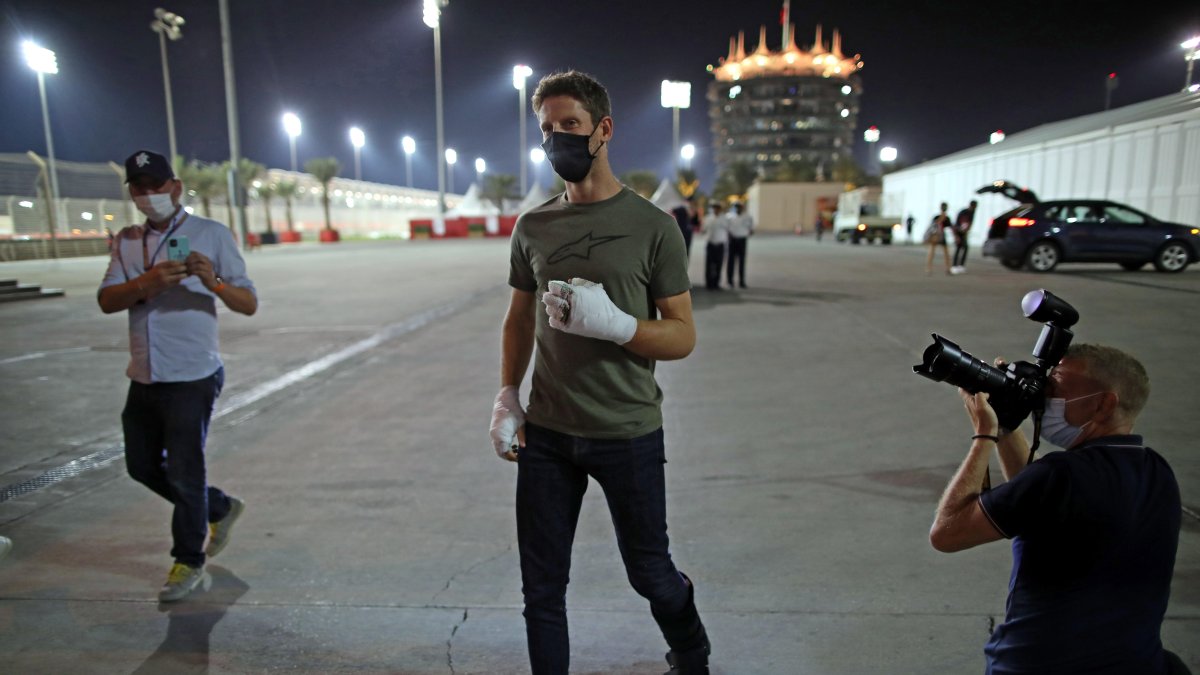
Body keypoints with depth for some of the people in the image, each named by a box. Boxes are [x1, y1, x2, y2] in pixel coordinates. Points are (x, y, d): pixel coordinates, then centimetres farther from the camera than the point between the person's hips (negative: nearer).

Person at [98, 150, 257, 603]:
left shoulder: (211, 234, -5)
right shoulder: (128, 241, 9)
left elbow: (249, 305, -10)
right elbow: (106, 301, -4)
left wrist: (214, 283, -30)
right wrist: (147, 283, -23)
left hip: (192, 379, -6)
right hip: (144, 378, 6)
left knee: (184, 472, 0)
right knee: (142, 466, 17)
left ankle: (189, 561, 19)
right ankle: (219, 508, 37)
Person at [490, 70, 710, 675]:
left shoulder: (651, 226, -6)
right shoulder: (533, 227, 5)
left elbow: (682, 336, -6)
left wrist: (613, 322, -23)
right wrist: (507, 396, 3)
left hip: (628, 434, -2)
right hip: (546, 433, 3)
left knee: (649, 573, 15)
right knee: (542, 589, 12)